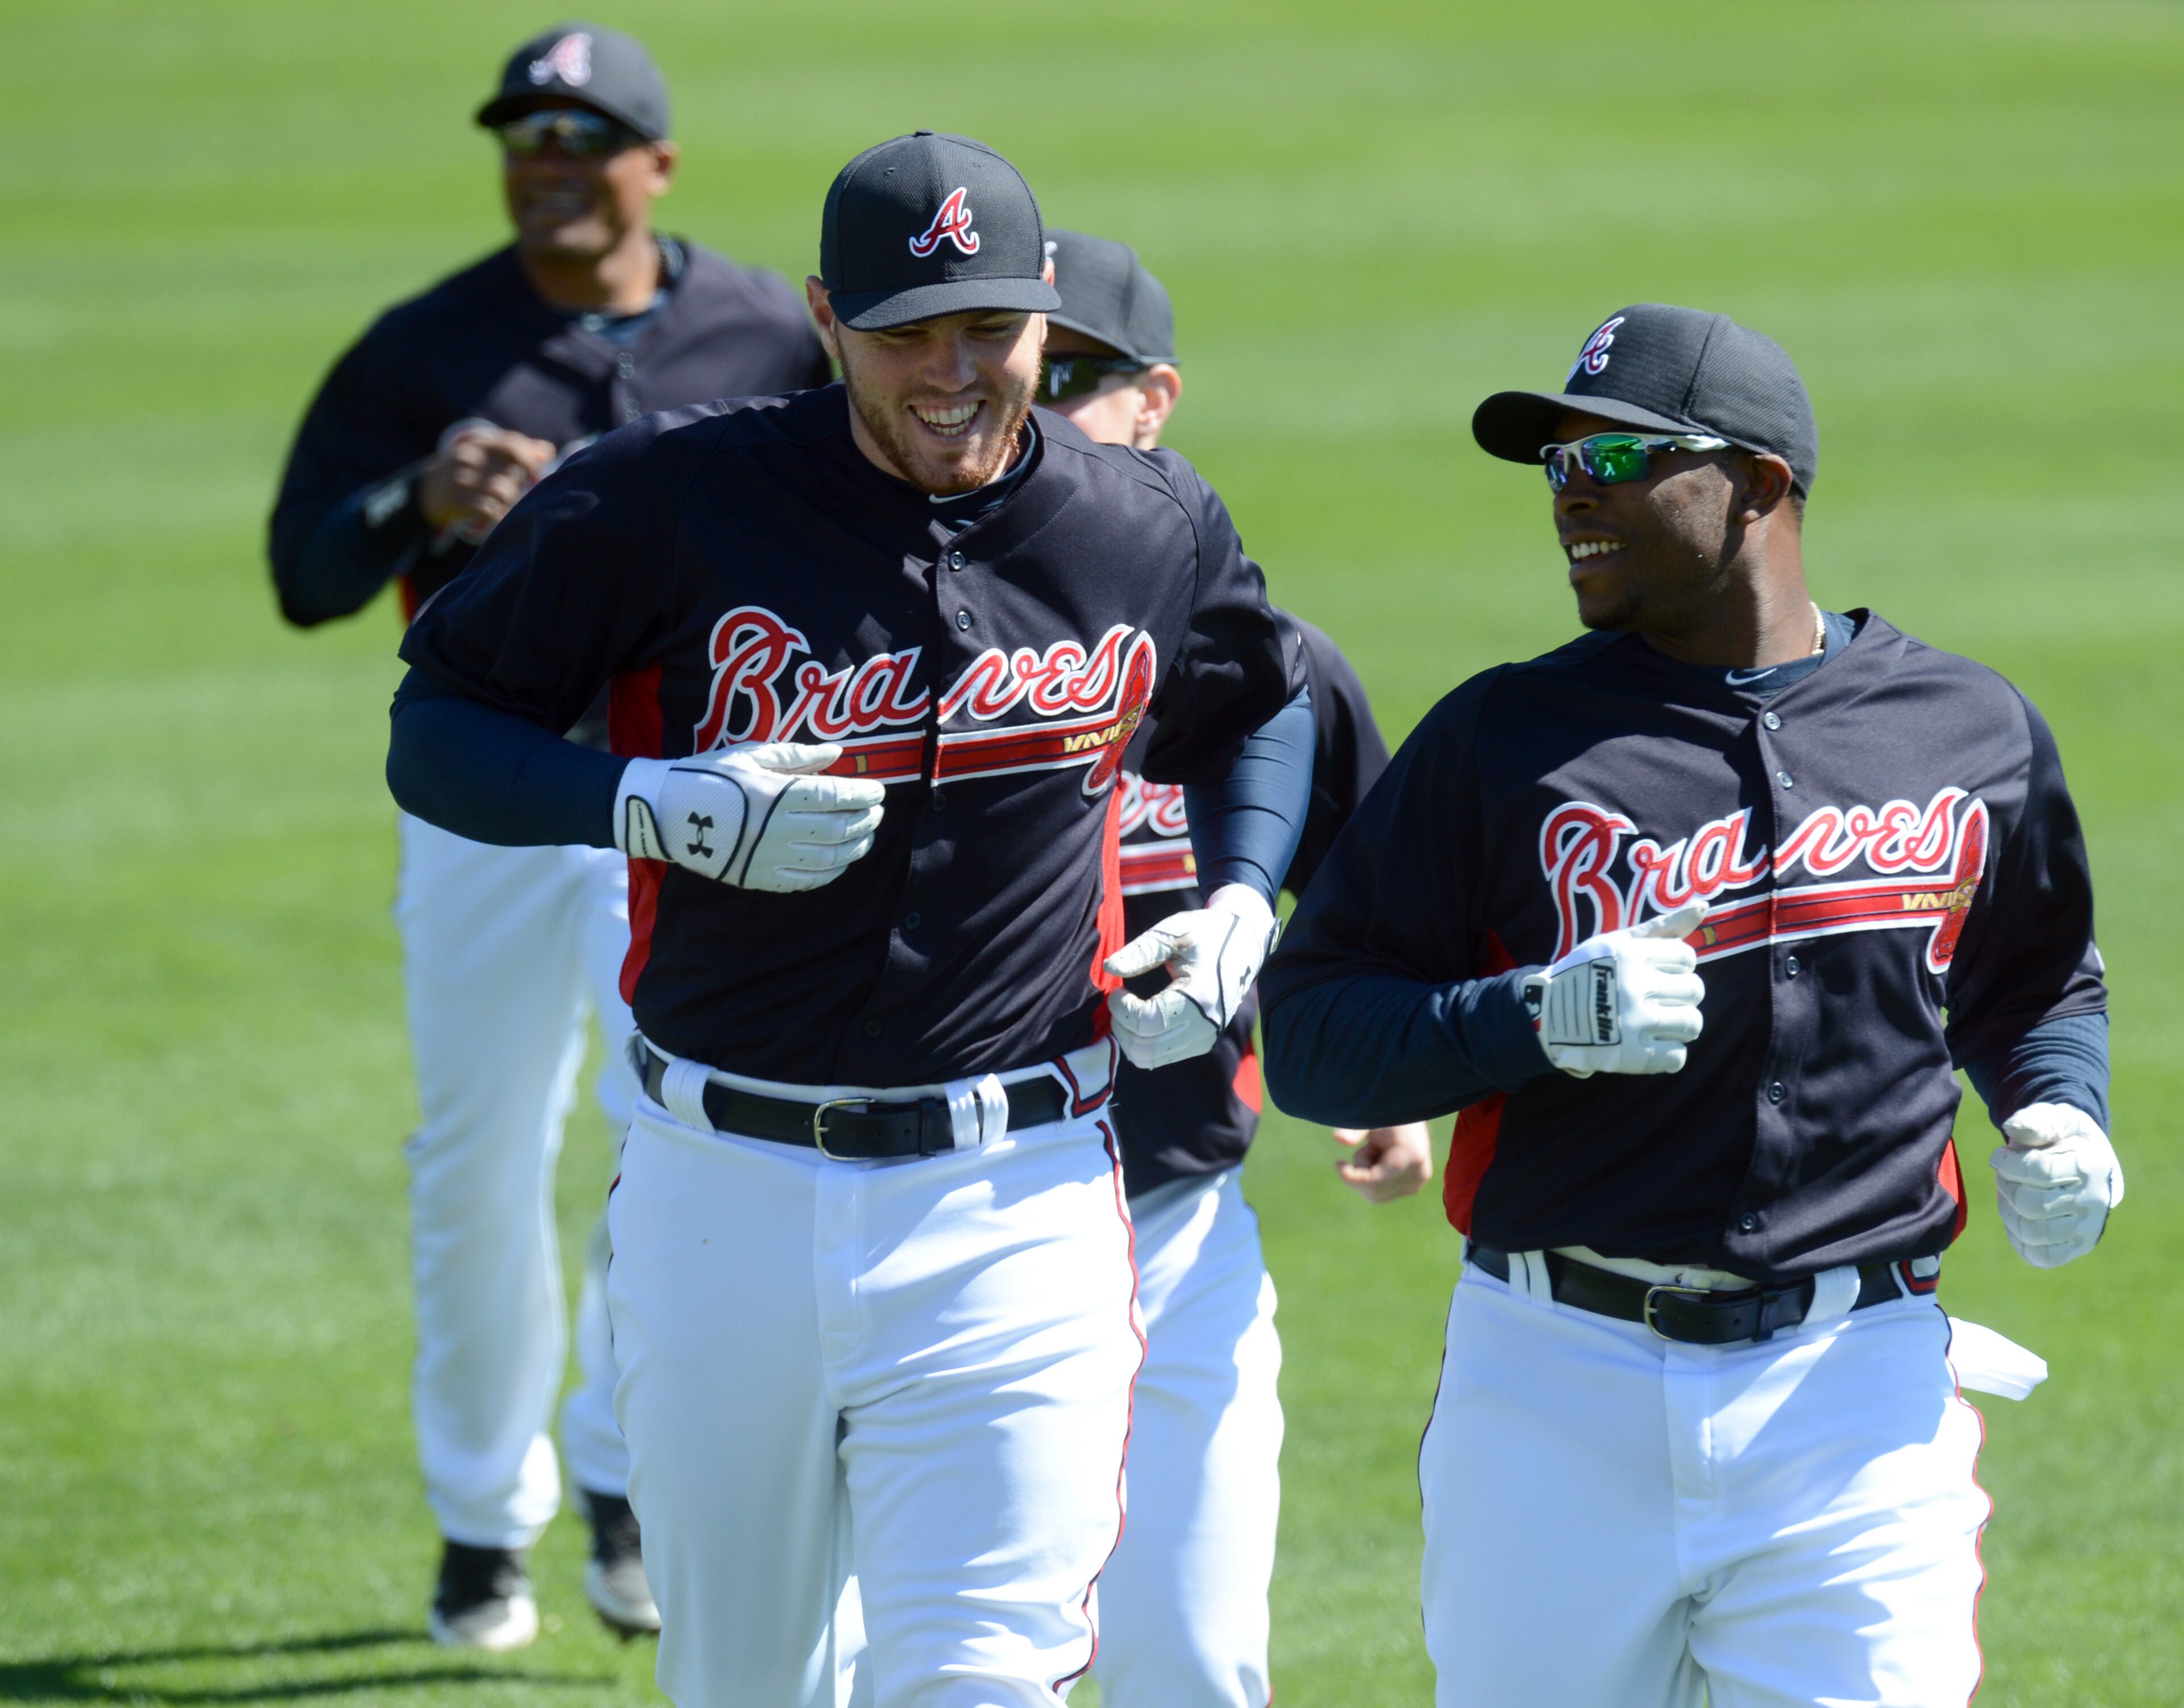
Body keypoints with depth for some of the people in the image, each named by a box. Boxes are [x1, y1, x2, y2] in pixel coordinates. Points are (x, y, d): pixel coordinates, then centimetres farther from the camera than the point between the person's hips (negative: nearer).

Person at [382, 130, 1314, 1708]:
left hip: (1014, 1198, 0)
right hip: (722, 1189, 0)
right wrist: (653, 801, -18)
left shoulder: (1152, 533, 1)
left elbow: (1265, 706, 23)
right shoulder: (669, 499, -8)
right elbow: (437, 734, -1)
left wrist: (1241, 906, 5)